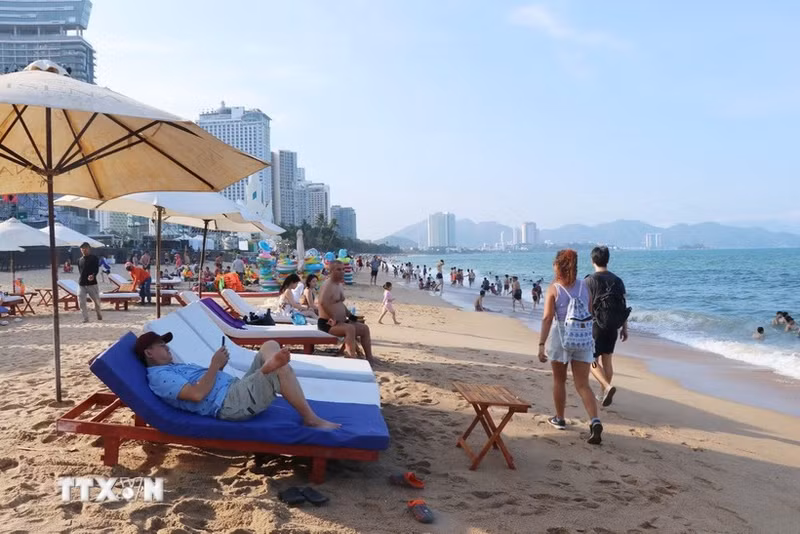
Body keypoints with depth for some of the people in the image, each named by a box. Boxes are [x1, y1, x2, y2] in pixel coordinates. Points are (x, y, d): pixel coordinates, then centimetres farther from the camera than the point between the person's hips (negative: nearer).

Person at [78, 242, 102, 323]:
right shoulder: (79, 260, 13)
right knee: (81, 302, -4)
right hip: (82, 284, 4)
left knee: (96, 300, 4)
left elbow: (97, 269, -10)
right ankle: (86, 318, 4)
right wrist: (81, 279, 4)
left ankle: (99, 315, 29)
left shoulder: (94, 258, 0)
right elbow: (80, 271, 18)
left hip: (92, 283, -4)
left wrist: (93, 275, -29)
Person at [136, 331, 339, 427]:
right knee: (283, 369, -26)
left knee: (271, 346, 10)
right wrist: (215, 365, -12)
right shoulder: (158, 376, -7)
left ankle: (268, 368, -22)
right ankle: (311, 419, -16)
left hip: (237, 388, 11)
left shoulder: (175, 368, 28)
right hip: (229, 403, -11)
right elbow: (197, 393, -22)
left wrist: (218, 366, 6)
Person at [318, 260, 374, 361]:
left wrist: (349, 315, 14)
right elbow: (322, 302, -32)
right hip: (328, 323, -10)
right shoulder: (328, 285, -15)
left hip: (340, 321, 10)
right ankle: (352, 359, -39)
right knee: (350, 328, -35)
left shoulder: (339, 284, 16)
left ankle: (369, 358, 6)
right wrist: (333, 319, -29)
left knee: (365, 328, 4)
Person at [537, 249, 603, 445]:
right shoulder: (584, 286, 2)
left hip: (560, 337, -2)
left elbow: (547, 318, -17)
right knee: (583, 385, 4)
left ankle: (559, 419, 31)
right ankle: (595, 421, -16)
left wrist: (541, 344, -19)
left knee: (559, 380, 18)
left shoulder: (554, 289, -9)